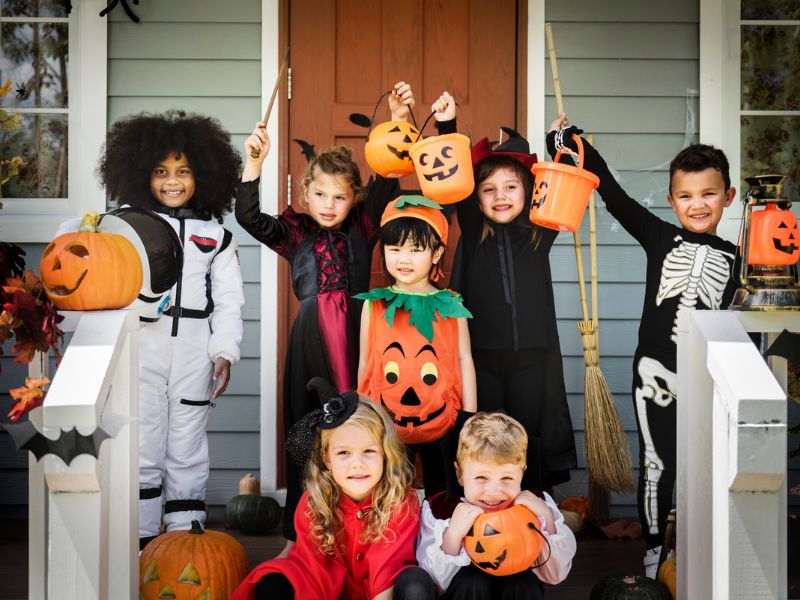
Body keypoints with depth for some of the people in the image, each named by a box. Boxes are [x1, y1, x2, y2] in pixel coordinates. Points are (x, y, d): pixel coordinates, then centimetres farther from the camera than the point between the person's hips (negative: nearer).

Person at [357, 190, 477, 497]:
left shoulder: (450, 305, -1)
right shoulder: (375, 305, 0)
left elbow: (464, 360, 2)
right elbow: (365, 363, 6)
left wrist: (470, 418, 0)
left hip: (441, 425, 0)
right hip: (385, 426, 0)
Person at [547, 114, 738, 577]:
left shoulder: (733, 257, 5)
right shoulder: (661, 237, 1)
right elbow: (613, 194, -5)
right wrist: (572, 142, -9)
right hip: (656, 370, -1)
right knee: (657, 464, 7)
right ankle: (654, 551, 21)